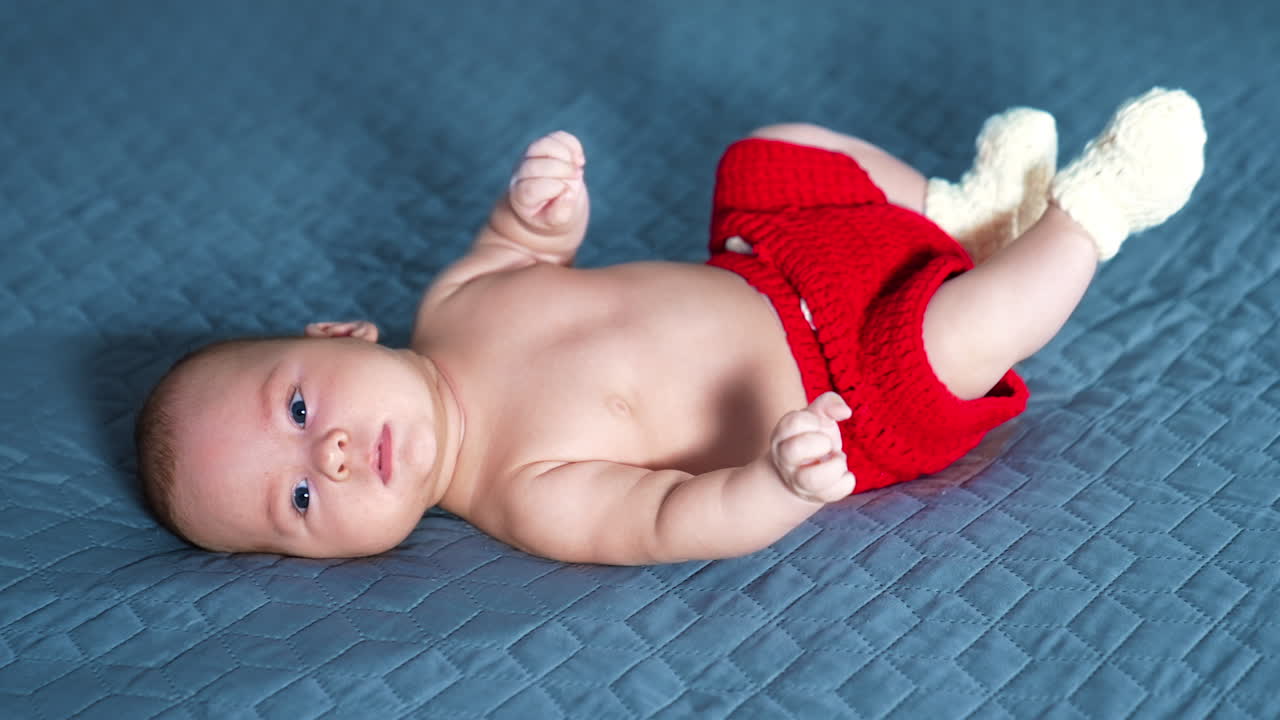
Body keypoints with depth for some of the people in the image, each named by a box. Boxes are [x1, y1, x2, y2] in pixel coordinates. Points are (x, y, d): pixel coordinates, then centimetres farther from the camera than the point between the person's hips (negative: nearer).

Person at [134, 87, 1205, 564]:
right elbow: (676, 521, -39)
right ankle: (1085, 215, 2)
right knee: (962, 327, -27)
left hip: (759, 264, 7)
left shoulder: (454, 307, -10)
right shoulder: (533, 497, -29)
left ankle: (960, 210, 24)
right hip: (855, 400, -7)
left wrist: (540, 202, -19)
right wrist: (780, 483, -59)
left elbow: (526, 246, 5)